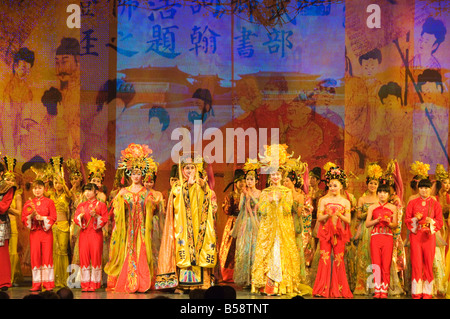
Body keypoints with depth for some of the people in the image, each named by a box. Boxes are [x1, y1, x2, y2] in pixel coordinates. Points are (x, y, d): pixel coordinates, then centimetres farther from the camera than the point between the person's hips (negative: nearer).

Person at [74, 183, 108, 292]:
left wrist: (96, 216, -18)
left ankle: (94, 284, -2)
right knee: (84, 257, -1)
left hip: (96, 234, -3)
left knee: (95, 257, -5)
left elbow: (105, 220, -1)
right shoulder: (81, 205, 15)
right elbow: (75, 218, 8)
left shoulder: (101, 205, 5)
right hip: (84, 234, 3)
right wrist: (80, 216, -13)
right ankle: (85, 284, 3)